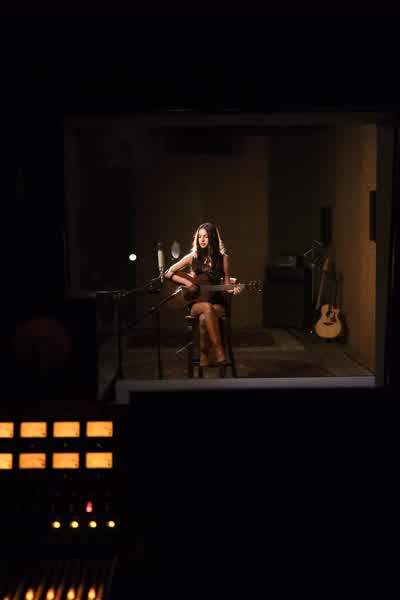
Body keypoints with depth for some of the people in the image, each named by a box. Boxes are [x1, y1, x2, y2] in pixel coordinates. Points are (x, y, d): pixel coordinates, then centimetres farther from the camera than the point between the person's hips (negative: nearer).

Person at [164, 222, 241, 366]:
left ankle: (204, 355, -18)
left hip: (217, 301, 0)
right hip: (196, 302, 0)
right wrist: (186, 282, -8)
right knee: (207, 307, -37)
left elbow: (226, 283, 6)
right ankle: (219, 351, -35)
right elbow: (168, 273, 6)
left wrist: (233, 289, -17)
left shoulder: (222, 258, 3)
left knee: (204, 318, -36)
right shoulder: (192, 257, 3)